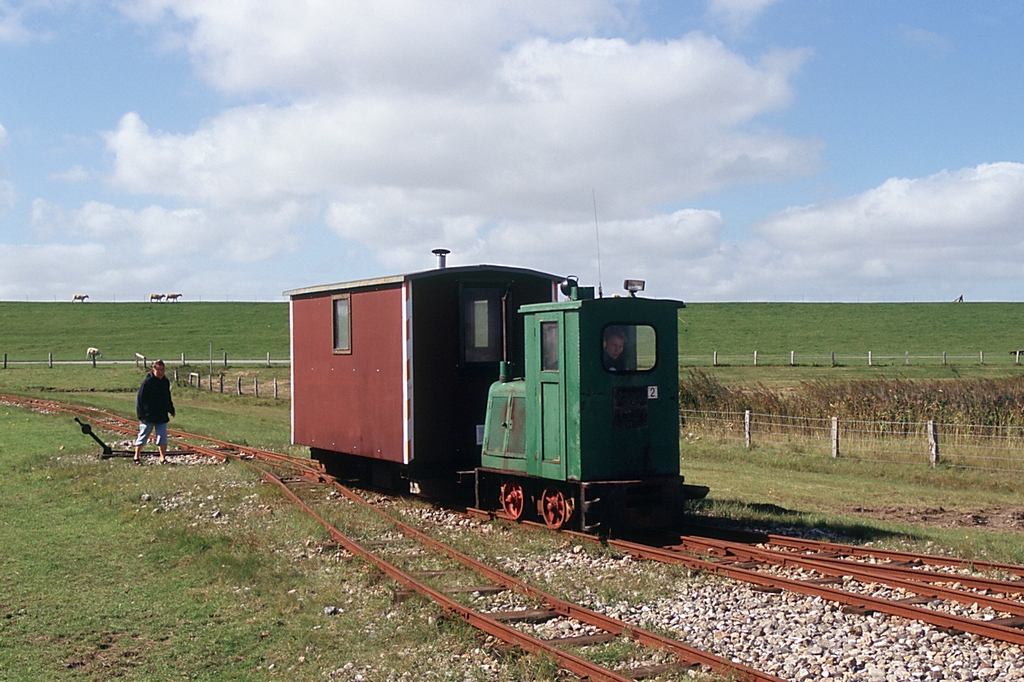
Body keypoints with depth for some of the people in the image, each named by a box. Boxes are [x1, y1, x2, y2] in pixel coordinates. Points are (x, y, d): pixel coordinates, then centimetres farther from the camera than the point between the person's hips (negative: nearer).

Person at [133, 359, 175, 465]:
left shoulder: (165, 382, 8)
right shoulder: (147, 382, -12)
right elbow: (140, 399, -12)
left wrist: (171, 410, 23)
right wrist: (141, 415, -15)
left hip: (162, 416, 5)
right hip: (148, 416, -5)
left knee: (162, 438, -2)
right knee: (143, 436, 6)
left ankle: (163, 458, 1)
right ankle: (136, 457, 21)